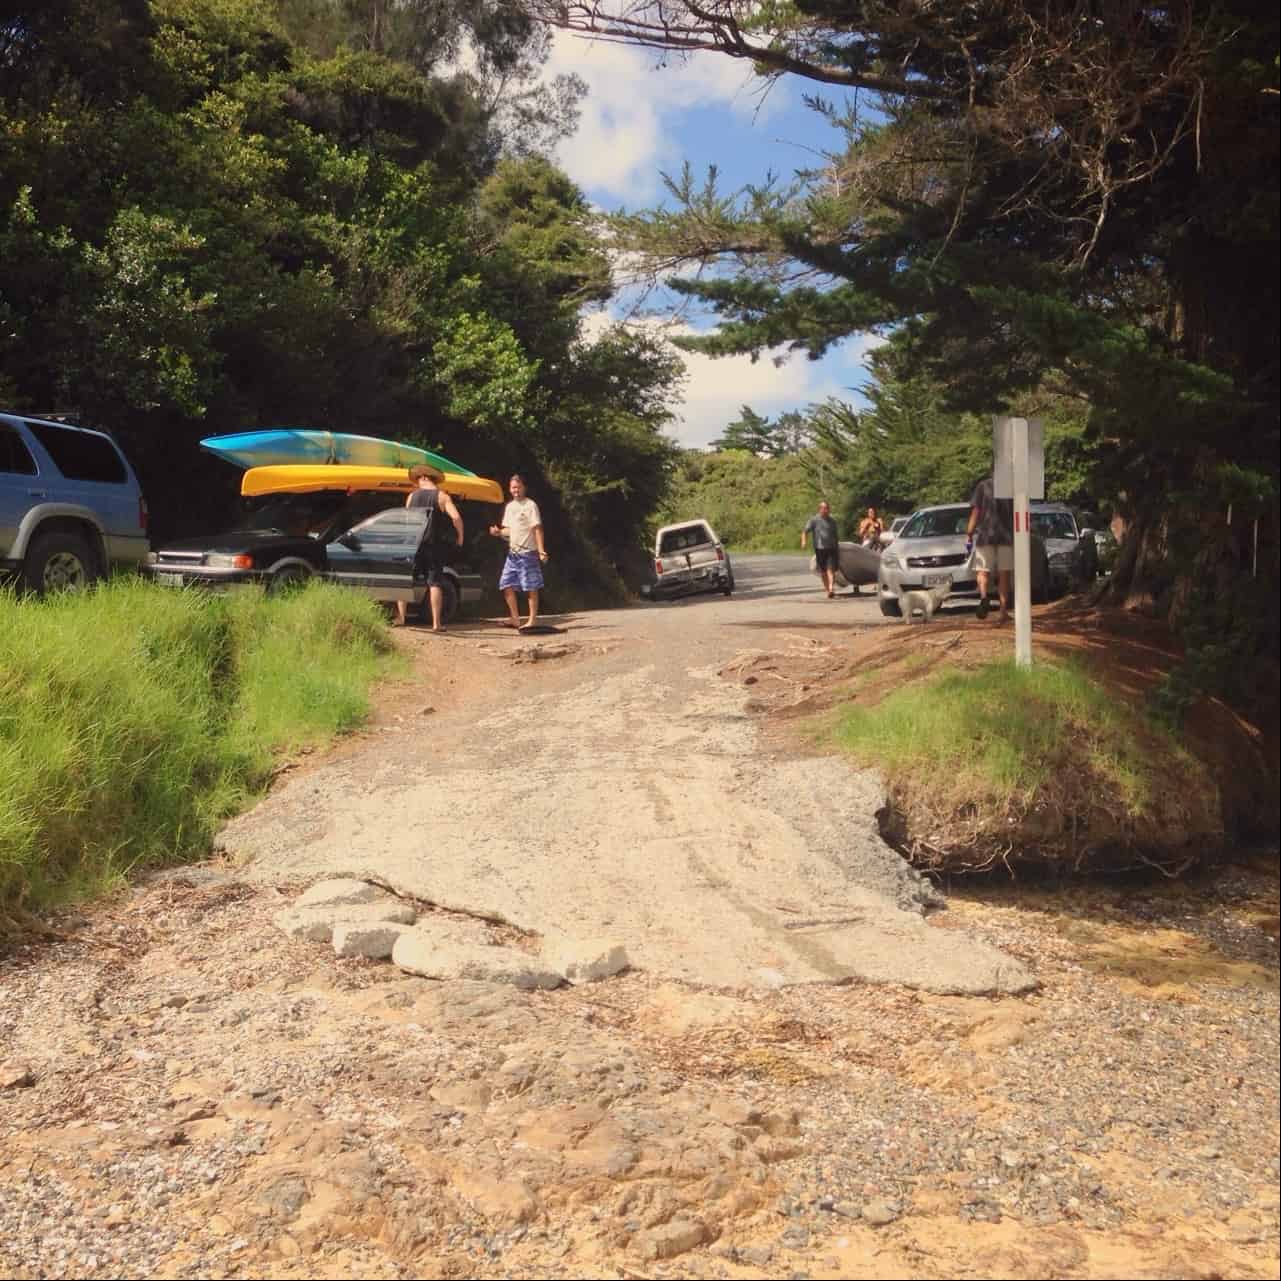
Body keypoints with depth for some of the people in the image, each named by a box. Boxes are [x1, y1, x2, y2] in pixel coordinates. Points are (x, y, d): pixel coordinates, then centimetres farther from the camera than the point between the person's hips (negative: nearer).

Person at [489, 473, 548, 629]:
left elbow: (537, 529, -12)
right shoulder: (509, 507, 15)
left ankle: (533, 620, 3)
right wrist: (499, 532, -1)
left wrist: (541, 551, -20)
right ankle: (515, 618, 12)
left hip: (527, 552, -8)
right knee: (506, 585, 4)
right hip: (512, 553, 8)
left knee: (531, 588, -3)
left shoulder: (530, 505, -7)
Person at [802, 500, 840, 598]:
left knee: (831, 569, -14)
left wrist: (838, 548, 23)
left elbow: (836, 536, 24)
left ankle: (831, 589, -27)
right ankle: (828, 590, 14)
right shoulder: (814, 520, 3)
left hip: (831, 549, 1)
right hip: (820, 549, -1)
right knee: (823, 571, 5)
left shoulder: (832, 522, 15)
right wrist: (804, 541, -25)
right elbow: (805, 531, -7)